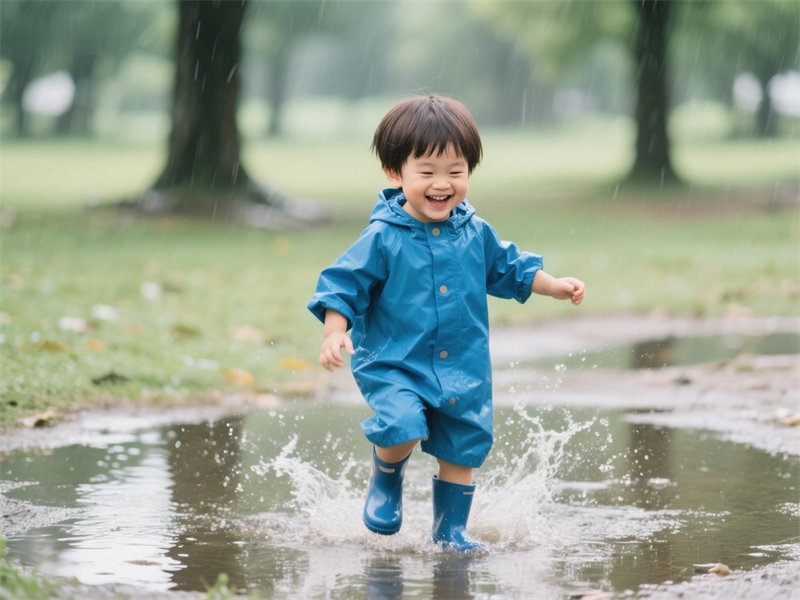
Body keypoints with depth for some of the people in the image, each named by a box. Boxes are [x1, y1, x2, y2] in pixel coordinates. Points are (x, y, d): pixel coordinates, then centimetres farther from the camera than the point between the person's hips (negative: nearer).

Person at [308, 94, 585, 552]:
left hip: (465, 370, 5)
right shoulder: (383, 239, -11)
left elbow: (509, 269, 18)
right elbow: (344, 286, -9)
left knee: (464, 446, 9)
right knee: (403, 428, -26)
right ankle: (387, 479, 8)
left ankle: (451, 528, 29)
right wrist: (335, 332, -23)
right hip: (393, 365, -5)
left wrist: (557, 287, 12)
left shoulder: (476, 234, 2)